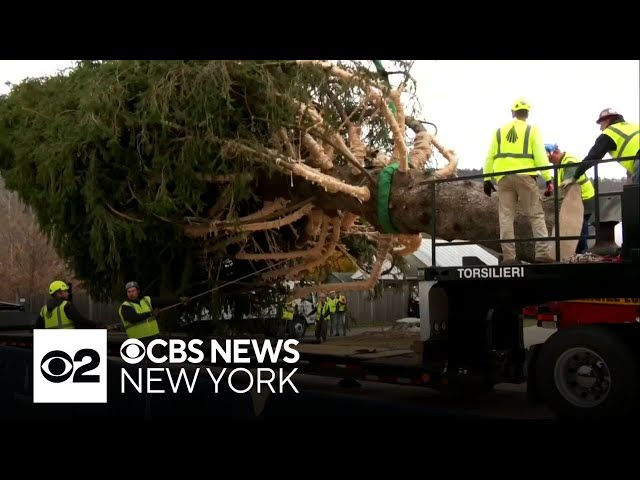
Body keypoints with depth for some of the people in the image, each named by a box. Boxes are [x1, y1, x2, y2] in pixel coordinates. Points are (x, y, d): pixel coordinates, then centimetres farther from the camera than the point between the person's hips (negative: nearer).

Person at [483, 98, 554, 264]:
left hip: (504, 177, 2)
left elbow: (490, 156, 11)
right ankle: (543, 254, -7)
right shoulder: (532, 130, 6)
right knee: (536, 215, 2)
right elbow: (540, 156, -3)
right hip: (524, 176, -2)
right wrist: (548, 179, -2)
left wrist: (487, 179, 14)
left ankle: (509, 257, -3)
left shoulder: (499, 131, 15)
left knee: (506, 217, 2)